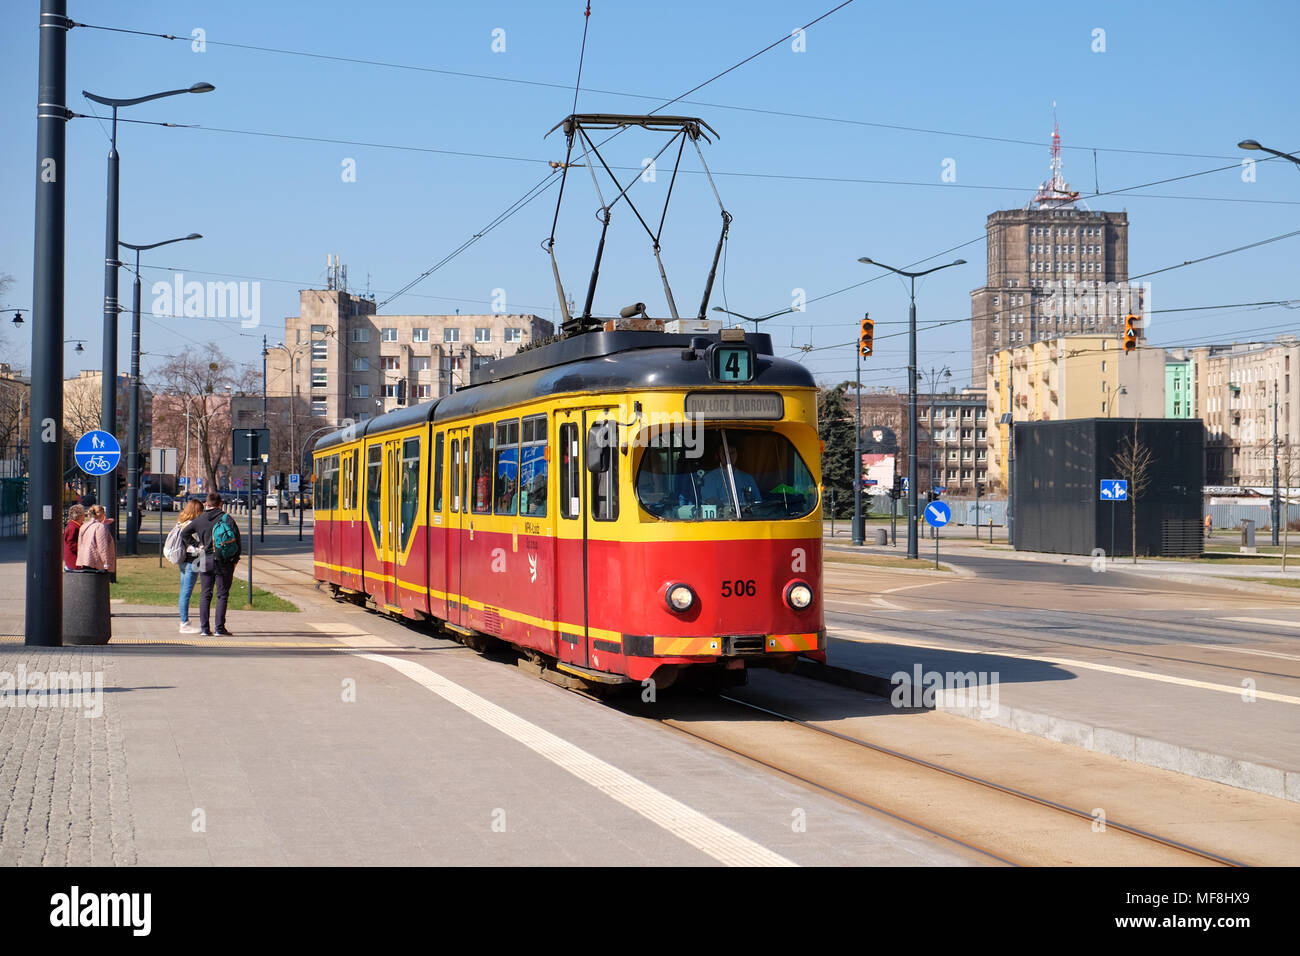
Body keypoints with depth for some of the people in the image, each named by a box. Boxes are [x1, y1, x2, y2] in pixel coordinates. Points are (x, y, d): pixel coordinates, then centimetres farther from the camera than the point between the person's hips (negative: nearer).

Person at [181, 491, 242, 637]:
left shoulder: (199, 520, 4)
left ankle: (204, 628, 4)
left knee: (205, 595, 9)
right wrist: (235, 559, 2)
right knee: (222, 595, 2)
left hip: (205, 561, 3)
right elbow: (237, 539, -7)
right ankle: (220, 627, -2)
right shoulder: (227, 519, -5)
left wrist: (196, 546, 4)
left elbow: (184, 534, 4)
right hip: (224, 562, -3)